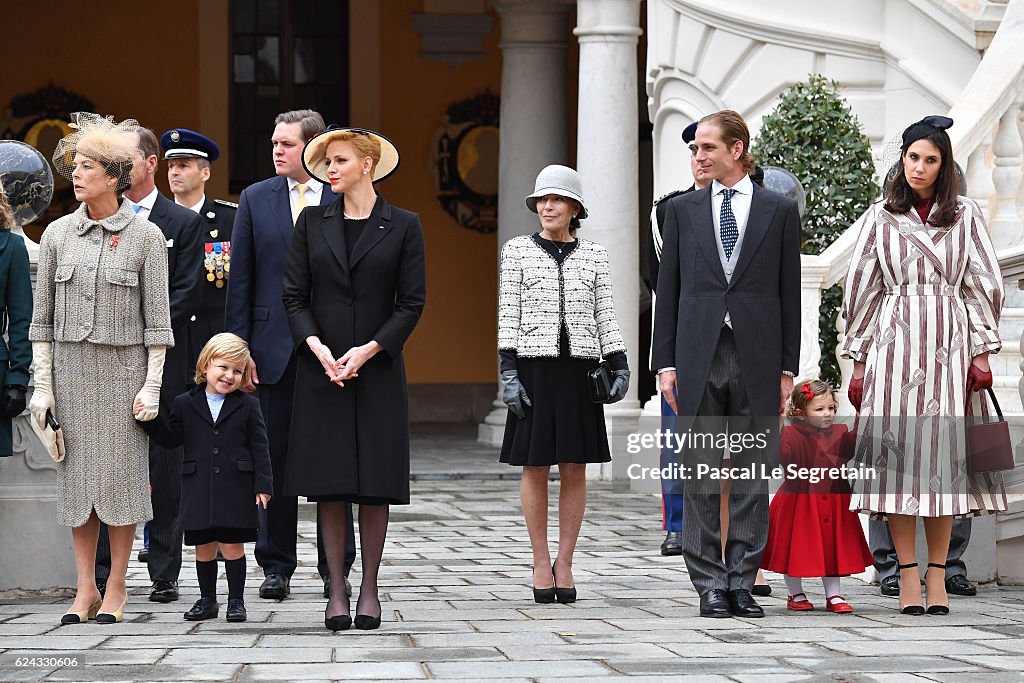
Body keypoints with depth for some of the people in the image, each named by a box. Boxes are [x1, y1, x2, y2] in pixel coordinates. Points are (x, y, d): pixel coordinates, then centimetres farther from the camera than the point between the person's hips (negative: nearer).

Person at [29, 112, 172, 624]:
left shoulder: (146, 236, -2)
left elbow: (157, 317, -1)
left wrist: (152, 384, -6)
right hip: (70, 366, 3)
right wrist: (42, 383, 2)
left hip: (123, 365, -3)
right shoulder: (58, 234, 6)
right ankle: (85, 590, 10)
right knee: (76, 472, 3)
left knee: (121, 471, -1)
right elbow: (42, 316, 8)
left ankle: (116, 588, 8)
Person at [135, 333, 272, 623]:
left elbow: (259, 447, 2)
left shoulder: (248, 406, 2)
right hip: (198, 490, 2)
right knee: (203, 546, 8)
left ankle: (236, 600, 9)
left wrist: (262, 485, -4)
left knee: (232, 544, -1)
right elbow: (171, 438, 6)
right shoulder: (185, 404, 7)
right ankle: (207, 599, 20)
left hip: (235, 490, -2)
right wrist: (150, 419, -9)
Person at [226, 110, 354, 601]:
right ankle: (276, 566, 12)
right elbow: (240, 281, 6)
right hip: (274, 349, 1)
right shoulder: (255, 199, 7)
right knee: (274, 459, 4)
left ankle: (335, 567, 11)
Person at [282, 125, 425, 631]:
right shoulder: (312, 222, 7)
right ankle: (336, 590, 4)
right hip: (321, 366, 1)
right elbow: (294, 295, 5)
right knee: (330, 482, 0)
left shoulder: (403, 226, 2)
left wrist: (366, 351, -11)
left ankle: (369, 588, 9)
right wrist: (318, 347, -11)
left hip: (377, 368, -1)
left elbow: (412, 302, -1)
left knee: (375, 482, 1)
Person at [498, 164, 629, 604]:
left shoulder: (593, 255, 9)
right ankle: (541, 563, 8)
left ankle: (564, 563, 9)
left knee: (574, 468, 2)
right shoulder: (518, 251, 4)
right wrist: (507, 373, -8)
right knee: (535, 467, 0)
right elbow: (508, 316, 1)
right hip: (534, 367, -1)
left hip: (580, 369, 2)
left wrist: (620, 368, -1)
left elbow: (604, 318, 9)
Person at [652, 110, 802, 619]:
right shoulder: (682, 210, 10)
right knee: (701, 474, 1)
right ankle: (710, 584, 5)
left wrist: (787, 367, 0)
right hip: (698, 357, 1)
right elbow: (668, 291, 9)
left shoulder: (779, 211, 6)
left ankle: (742, 582, 7)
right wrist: (665, 361, 2)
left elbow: (789, 294, 5)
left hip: (757, 359, -1)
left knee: (752, 475, 2)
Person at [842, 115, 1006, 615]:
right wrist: (859, 361, 7)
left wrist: (982, 351, 0)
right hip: (894, 343, 0)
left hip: (949, 343, 0)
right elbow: (861, 289, 11)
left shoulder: (966, 216, 10)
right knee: (898, 452, -6)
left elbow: (984, 284, 8)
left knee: (945, 454, -3)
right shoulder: (879, 219, 10)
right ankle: (908, 574, -4)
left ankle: (938, 574, 1)